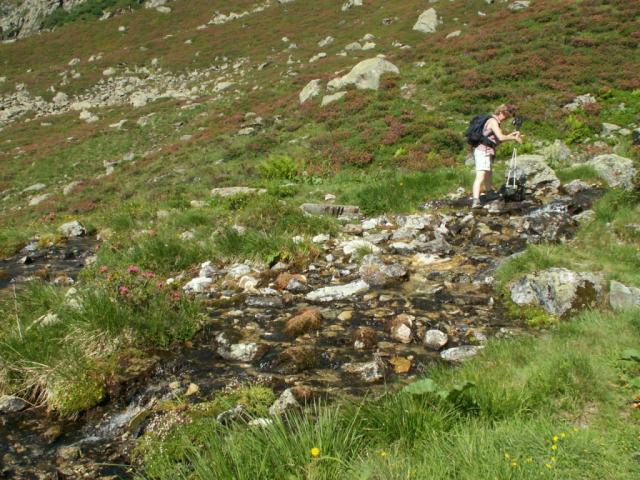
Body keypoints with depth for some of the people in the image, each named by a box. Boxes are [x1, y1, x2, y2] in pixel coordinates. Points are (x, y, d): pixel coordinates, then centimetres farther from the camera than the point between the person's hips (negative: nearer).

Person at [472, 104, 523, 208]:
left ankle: (489, 195, 44)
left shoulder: (494, 121, 18)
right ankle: (476, 201, -34)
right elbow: (501, 138, -24)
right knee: (480, 177, -22)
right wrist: (514, 138, -11)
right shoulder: (493, 121, -13)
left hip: (487, 152, 11)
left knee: (488, 176, 26)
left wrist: (513, 134, 12)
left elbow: (499, 138, 23)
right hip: (483, 151, -11)